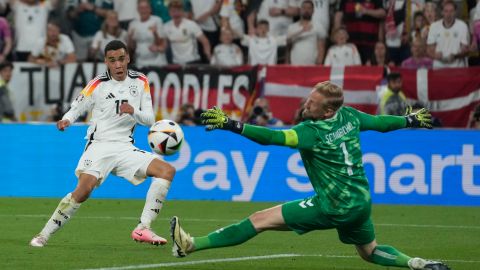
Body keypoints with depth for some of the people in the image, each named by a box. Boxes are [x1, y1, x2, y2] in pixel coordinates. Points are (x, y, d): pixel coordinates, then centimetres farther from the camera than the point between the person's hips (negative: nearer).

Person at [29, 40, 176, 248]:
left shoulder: (140, 82, 6)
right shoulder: (98, 85, -3)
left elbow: (149, 119, 6)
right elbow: (76, 109, 5)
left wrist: (133, 111, -15)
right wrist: (66, 120, -18)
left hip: (125, 148, 4)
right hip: (99, 144, -4)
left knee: (167, 170, -13)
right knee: (83, 190, -27)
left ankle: (143, 229, -16)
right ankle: (44, 235, -15)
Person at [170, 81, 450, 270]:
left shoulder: (312, 133, -21)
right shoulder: (349, 116, 0)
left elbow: (272, 137, -33)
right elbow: (380, 122, 17)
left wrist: (230, 124, -37)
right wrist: (411, 120, 37)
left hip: (333, 208, -8)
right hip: (361, 203, 8)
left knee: (260, 219, -10)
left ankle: (190, 245, -15)